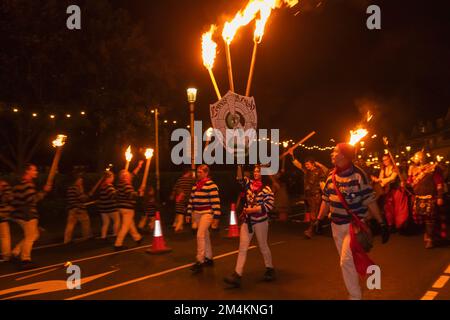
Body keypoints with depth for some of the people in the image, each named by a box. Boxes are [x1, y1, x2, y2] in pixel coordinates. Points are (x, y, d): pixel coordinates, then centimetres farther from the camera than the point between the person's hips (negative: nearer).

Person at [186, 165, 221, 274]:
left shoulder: (211, 184, -10)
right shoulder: (195, 185, 13)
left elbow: (215, 200, -14)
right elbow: (191, 199, 16)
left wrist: (216, 215, -17)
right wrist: (188, 213, 15)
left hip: (207, 213, -8)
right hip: (196, 214, 8)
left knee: (200, 235, -16)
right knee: (205, 236, 15)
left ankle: (200, 262, -12)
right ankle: (209, 258, 25)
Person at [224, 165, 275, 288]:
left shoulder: (267, 188, -9)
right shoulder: (249, 183, 6)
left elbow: (269, 205, -15)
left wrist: (252, 210, -17)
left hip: (260, 221, -4)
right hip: (247, 220, 4)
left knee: (263, 246, 10)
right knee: (242, 248, -2)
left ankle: (270, 270, 31)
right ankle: (237, 275, -5)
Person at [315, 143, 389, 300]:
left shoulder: (358, 175, -15)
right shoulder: (331, 175, 4)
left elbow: (370, 201, -14)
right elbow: (326, 200, 12)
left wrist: (382, 224, -13)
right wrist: (319, 219, 10)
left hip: (354, 225, -6)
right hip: (336, 225, 6)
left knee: (346, 261, -11)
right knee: (347, 261, 16)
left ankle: (355, 296, 6)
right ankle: (354, 292, 32)